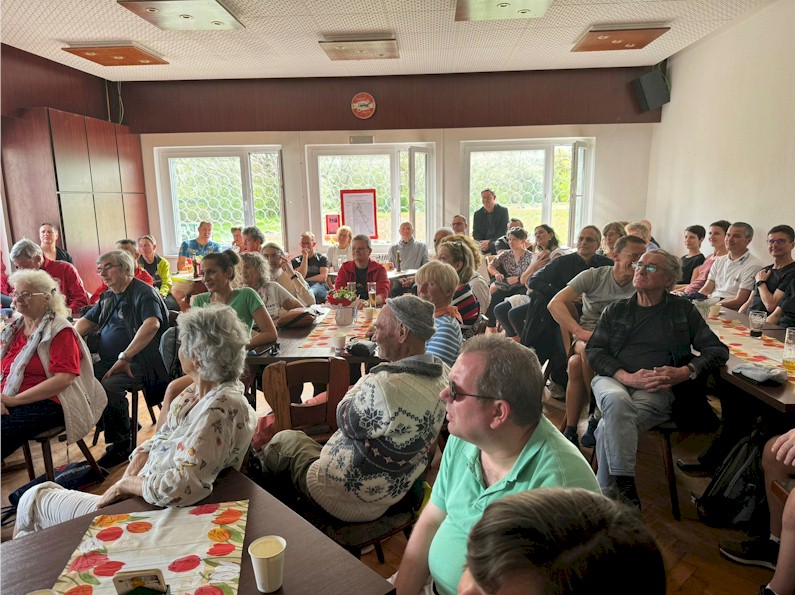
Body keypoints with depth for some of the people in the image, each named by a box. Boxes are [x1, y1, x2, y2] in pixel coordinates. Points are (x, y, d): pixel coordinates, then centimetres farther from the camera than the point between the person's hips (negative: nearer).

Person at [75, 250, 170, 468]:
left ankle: (121, 445, -12)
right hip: (108, 361, 8)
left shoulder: (144, 292, -7)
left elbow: (152, 324, -24)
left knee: (108, 387, -33)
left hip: (139, 362, -8)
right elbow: (87, 321, 28)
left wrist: (125, 357, -27)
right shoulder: (107, 297, 21)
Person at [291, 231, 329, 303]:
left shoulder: (322, 258, 20)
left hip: (318, 285, -1)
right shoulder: (296, 261, 23)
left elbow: (323, 277, 4)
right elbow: (300, 277, 3)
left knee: (310, 292, -42)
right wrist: (305, 256, 4)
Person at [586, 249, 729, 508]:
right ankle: (625, 488, -35)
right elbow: (593, 350, 7)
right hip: (613, 380, 2)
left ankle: (607, 494, -20)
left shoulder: (683, 309, 16)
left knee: (609, 426, -32)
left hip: (657, 389, -1)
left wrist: (685, 372, -12)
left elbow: (718, 350, 9)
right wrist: (627, 376, -12)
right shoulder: (615, 310, 19)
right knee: (617, 401, -37)